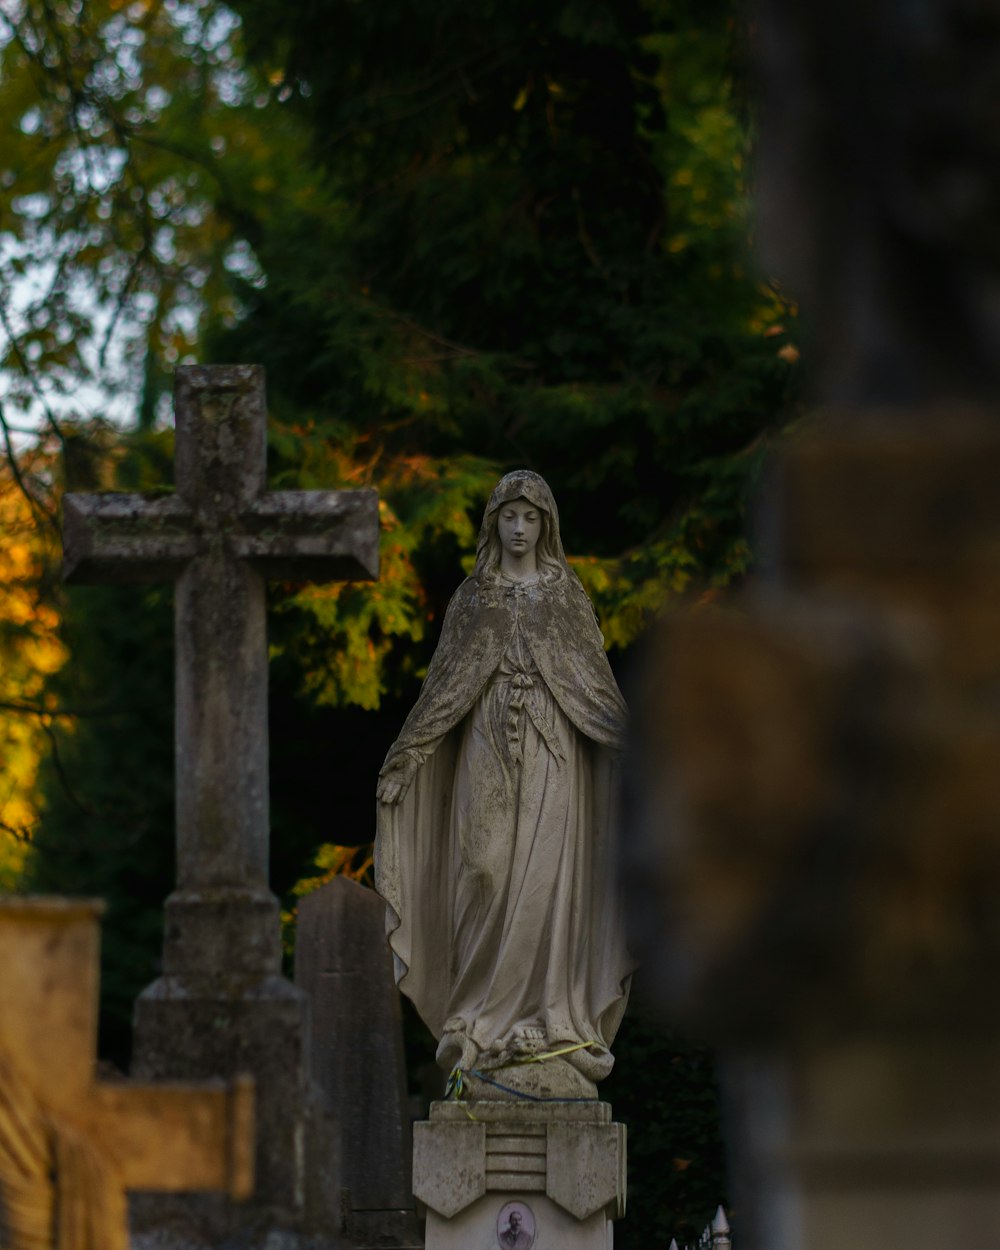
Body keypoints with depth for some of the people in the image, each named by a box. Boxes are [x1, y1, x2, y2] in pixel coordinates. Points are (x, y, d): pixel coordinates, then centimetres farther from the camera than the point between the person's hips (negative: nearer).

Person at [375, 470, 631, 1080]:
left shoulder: (568, 594, 8)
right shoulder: (472, 597, 11)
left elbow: (599, 680, 5)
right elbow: (443, 685, 10)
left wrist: (638, 749, -6)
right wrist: (403, 760, 3)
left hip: (552, 752, -1)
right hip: (487, 754, 1)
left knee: (546, 880, -9)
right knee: (487, 878, -6)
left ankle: (549, 1018, -8)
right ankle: (484, 1025, -3)